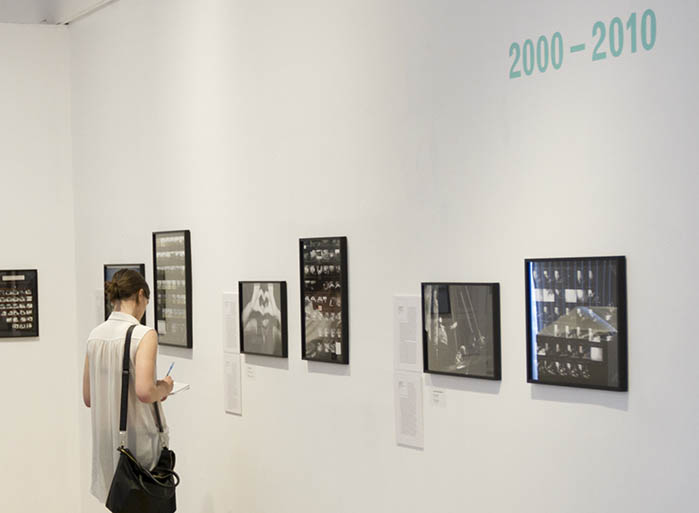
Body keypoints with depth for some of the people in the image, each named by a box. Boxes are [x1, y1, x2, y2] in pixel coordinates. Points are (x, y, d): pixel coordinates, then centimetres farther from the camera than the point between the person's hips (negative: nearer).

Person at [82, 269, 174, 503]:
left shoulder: (95, 336, 5)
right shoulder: (144, 335, -14)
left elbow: (88, 398, 10)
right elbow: (144, 392, -25)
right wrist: (164, 388, -4)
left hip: (107, 440, 6)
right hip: (139, 438, -6)